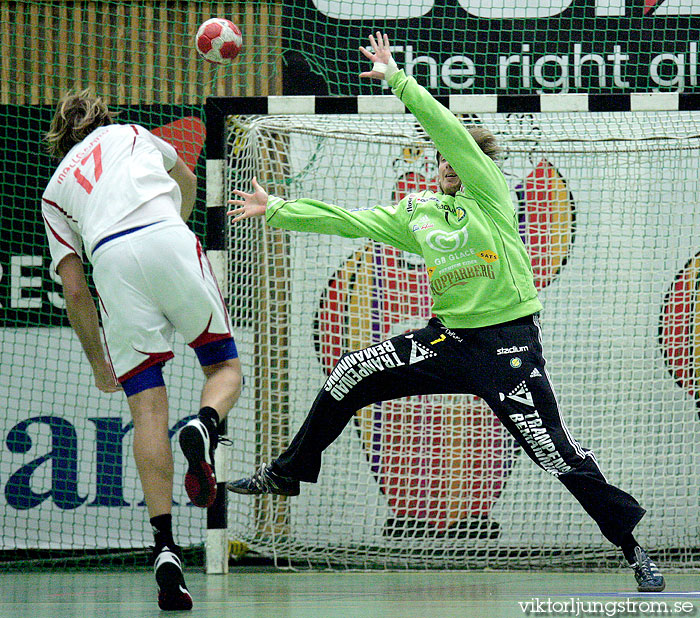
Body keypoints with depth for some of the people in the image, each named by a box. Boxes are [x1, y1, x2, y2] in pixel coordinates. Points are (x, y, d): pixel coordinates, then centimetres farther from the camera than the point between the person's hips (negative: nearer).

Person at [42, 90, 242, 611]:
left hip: (111, 258, 1)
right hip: (167, 237, -1)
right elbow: (186, 181, 52)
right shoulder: (130, 133, 33)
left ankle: (165, 547, -12)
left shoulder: (54, 190, 30)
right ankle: (203, 427, -23)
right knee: (225, 367, 14)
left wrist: (99, 363, 31)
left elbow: (74, 289, 22)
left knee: (148, 409, 1)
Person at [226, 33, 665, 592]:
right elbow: (349, 221, 13)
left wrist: (398, 79, -12)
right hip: (448, 339, 6)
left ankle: (634, 549, 1)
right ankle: (287, 474, 18)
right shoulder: (417, 212, 11)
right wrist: (277, 210, 12)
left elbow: (452, 132, -16)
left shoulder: (490, 192, -4)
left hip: (507, 345, -6)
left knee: (556, 453, -10)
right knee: (350, 376, 1)